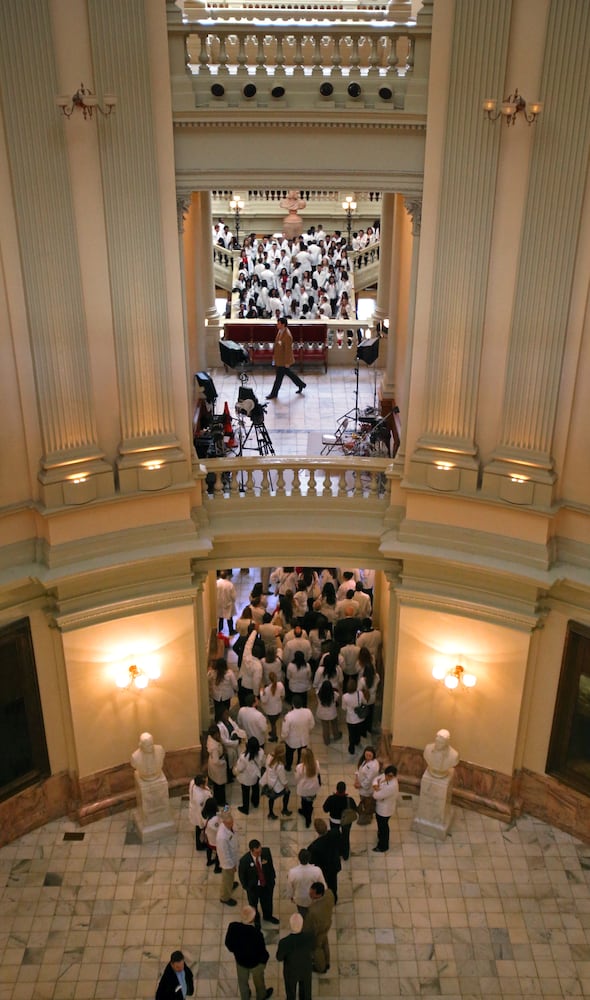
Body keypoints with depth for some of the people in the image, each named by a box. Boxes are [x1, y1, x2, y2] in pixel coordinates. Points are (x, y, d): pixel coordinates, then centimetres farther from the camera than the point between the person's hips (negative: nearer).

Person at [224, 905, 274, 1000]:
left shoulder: (232, 926, -31)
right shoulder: (256, 933, -41)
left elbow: (228, 943, -12)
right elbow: (261, 951, -25)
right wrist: (265, 958, -2)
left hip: (240, 959, 3)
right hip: (255, 962, -2)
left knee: (242, 981, 32)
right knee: (258, 980, 30)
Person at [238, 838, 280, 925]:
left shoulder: (266, 851, -27)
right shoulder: (244, 860, -35)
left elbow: (270, 864, -7)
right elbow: (241, 875, -15)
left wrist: (273, 877, 3)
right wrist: (245, 887, -4)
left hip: (267, 884, 3)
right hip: (253, 887, -3)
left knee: (267, 901, 29)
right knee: (253, 904, 26)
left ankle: (267, 916, 61)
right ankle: (256, 920, 58)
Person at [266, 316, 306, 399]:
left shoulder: (287, 336, -28)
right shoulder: (280, 331, 1)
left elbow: (288, 350, -24)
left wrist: (287, 362, -20)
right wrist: (274, 353, 19)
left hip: (283, 360, -10)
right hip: (279, 357, 10)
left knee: (279, 377, 4)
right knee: (288, 372, 23)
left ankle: (274, 394, 17)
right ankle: (301, 384, 38)